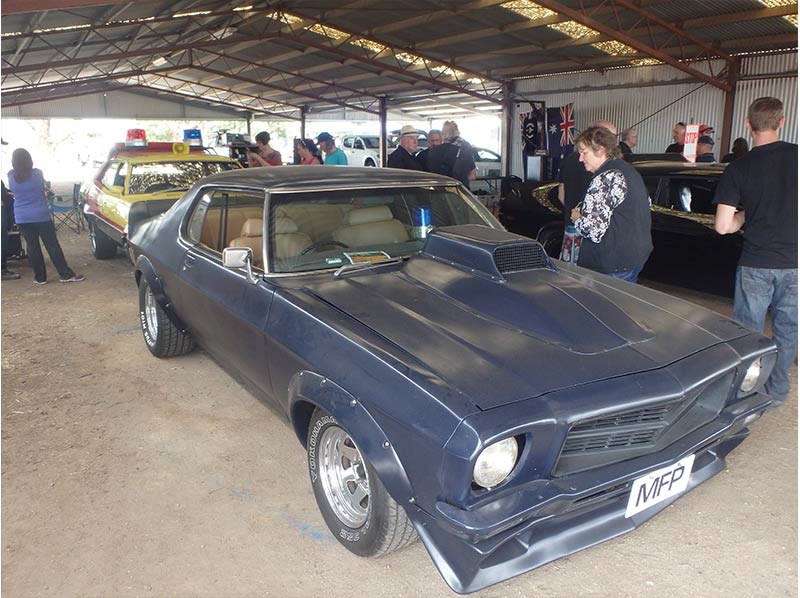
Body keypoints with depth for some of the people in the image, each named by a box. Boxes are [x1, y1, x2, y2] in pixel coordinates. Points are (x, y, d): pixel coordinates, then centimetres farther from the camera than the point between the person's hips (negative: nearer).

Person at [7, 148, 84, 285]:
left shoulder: (11, 177, -3)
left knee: (32, 247, 8)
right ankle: (66, 274, 1)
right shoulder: (37, 173, -9)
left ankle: (40, 277, 12)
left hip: (22, 218, 2)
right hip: (41, 216, -2)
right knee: (52, 245, 0)